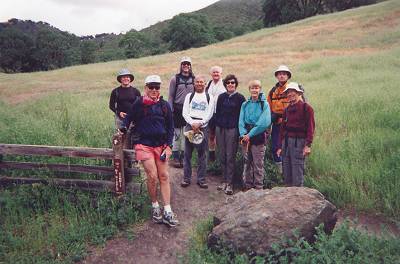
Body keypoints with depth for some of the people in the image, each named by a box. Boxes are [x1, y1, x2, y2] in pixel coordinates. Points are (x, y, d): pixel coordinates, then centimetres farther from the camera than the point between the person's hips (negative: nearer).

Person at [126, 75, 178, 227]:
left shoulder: (164, 105, 5)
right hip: (144, 144, -3)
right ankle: (155, 207, 14)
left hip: (161, 144, 3)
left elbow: (170, 127, 8)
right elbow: (129, 120, 10)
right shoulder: (139, 103, -3)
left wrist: (168, 146, 2)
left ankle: (167, 212, 7)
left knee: (164, 176, 2)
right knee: (152, 176, -8)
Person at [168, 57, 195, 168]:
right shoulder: (175, 79, 1)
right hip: (177, 109, -2)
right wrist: (170, 110, -5)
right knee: (177, 134, -1)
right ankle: (175, 157, 9)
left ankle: (183, 156, 16)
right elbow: (170, 96, 2)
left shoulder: (194, 79, 8)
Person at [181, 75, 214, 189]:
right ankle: (186, 178, 13)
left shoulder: (209, 97, 6)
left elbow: (209, 114, -1)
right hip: (190, 126, 1)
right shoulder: (189, 96, 9)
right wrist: (192, 123, -11)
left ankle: (201, 179, 12)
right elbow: (185, 112, 2)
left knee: (202, 155, 3)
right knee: (187, 154, 3)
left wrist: (199, 124, -12)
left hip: (203, 127, -1)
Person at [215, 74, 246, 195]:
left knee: (230, 157, -3)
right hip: (220, 129, 4)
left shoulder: (240, 98, 1)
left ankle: (229, 183, 4)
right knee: (222, 156, 7)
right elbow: (217, 113, 14)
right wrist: (216, 126, 6)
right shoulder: (221, 97, 11)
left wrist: (240, 130, -7)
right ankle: (225, 180, 18)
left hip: (233, 129, -4)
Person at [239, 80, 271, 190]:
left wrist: (250, 134, -16)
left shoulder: (264, 104, -3)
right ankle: (247, 185, 23)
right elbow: (241, 121, 4)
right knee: (247, 163, 12)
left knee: (258, 164, 1)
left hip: (258, 137, -4)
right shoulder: (245, 104, 9)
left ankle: (258, 187, 12)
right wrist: (243, 134, -12)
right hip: (245, 137, 4)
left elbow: (265, 122, -13)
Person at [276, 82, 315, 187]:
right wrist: (280, 146, 12)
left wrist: (308, 145, -17)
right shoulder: (287, 109, 16)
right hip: (286, 142, 6)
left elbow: (311, 127, -9)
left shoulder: (306, 108, -2)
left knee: (297, 173, -6)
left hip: (299, 142, -6)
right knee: (286, 173, 9)